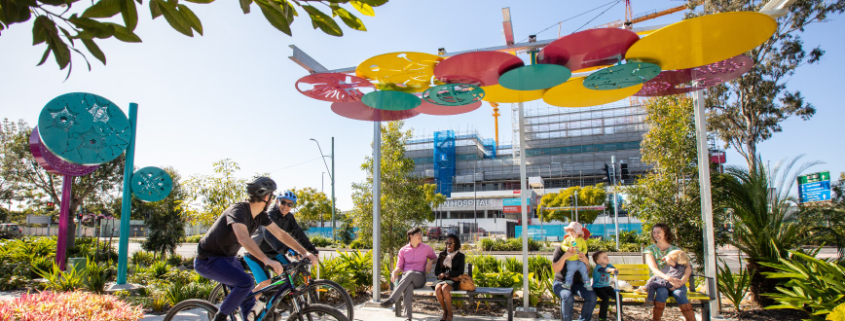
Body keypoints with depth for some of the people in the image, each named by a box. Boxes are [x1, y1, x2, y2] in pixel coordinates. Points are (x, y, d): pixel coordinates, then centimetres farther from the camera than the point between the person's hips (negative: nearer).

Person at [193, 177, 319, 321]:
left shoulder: (260, 215, -2)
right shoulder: (238, 210, -28)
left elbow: (281, 234, 1)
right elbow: (243, 238, -45)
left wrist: (305, 253, -4)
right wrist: (267, 260, -57)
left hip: (227, 257, 9)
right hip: (208, 260, -9)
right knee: (246, 282, -25)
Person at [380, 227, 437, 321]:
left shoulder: (426, 248, 13)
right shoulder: (403, 250, 14)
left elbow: (435, 258, 26)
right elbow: (399, 266, 12)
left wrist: (430, 262, 2)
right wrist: (394, 272, -11)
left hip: (419, 277, 0)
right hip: (406, 276, 1)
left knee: (410, 274, -39)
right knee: (408, 286, -39)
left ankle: (391, 299, -49)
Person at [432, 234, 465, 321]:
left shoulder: (460, 256, 8)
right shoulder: (442, 255, 16)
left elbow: (460, 271, -3)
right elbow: (436, 271, 12)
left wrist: (446, 274, -11)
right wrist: (442, 274, -10)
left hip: (453, 280, -3)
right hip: (441, 279, 3)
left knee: (445, 289, -36)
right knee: (437, 289, -32)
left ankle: (450, 312, -16)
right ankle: (445, 311, -12)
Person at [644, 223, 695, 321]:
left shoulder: (676, 250, 13)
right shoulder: (650, 249, 9)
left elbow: (688, 267, -1)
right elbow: (653, 268, -7)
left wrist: (682, 281, -22)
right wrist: (669, 278, -25)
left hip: (675, 282, 1)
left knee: (679, 293, -33)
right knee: (662, 292, -34)